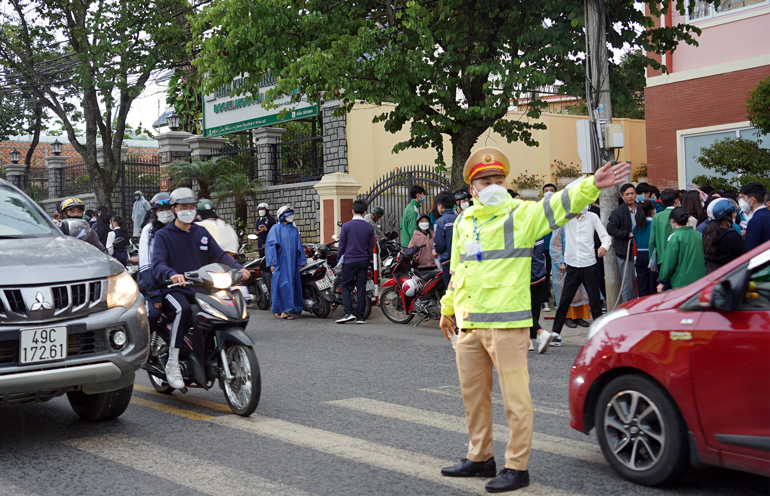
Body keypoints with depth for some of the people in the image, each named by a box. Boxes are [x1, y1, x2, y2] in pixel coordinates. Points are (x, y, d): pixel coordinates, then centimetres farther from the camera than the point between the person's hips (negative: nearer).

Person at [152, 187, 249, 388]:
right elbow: (158, 264, -12)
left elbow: (219, 255, 12)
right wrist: (172, 274, -35)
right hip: (174, 289, -5)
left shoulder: (202, 233, 21)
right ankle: (172, 364, -30)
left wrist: (238, 268, -9)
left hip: (200, 289, 5)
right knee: (183, 310, -37)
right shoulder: (163, 235, 4)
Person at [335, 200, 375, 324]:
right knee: (361, 288, 5)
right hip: (363, 262, 3)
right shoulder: (369, 227, 2)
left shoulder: (346, 226, -7)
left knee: (346, 287, 5)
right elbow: (371, 247, 7)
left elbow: (342, 245, -4)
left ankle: (349, 313, -9)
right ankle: (360, 316, 6)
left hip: (349, 261, -3)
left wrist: (339, 260, 5)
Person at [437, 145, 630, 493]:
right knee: (473, 395, 16)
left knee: (514, 398, -3)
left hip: (506, 323, -7)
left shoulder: (521, 214, -3)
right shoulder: (463, 221, 16)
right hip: (468, 323, 7)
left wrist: (591, 186, -36)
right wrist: (448, 308, 31)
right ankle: (480, 457, 31)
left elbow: (559, 205, -20)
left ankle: (517, 467, 7)